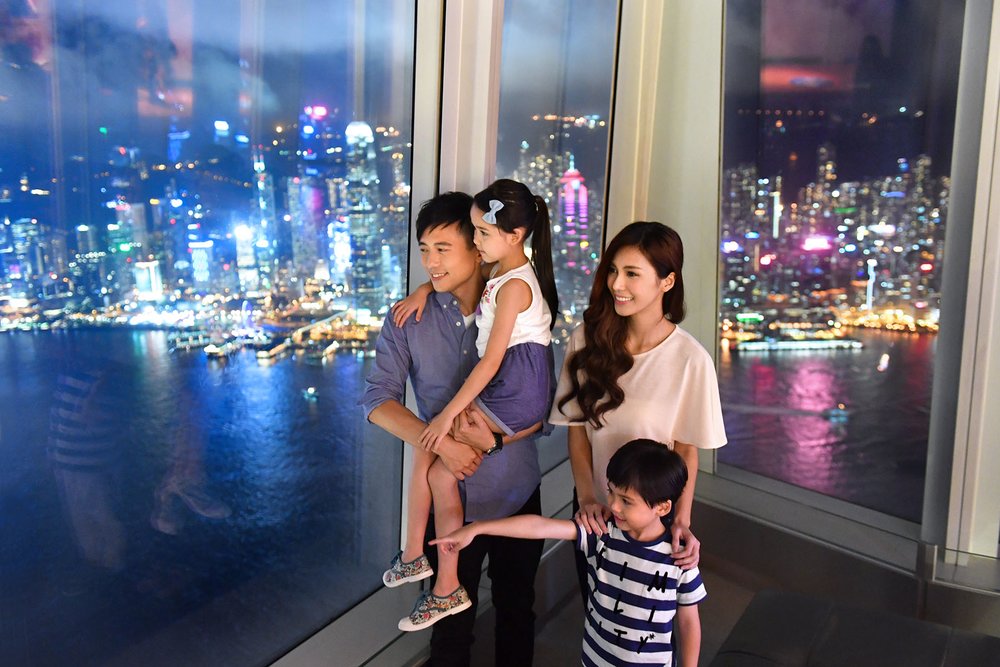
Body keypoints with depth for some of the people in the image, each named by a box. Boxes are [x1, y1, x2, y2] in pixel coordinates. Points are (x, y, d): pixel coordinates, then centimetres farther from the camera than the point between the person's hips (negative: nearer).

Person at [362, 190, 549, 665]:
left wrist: (494, 439, -24)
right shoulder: (408, 322, -7)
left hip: (517, 495, 1)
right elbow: (378, 400, -15)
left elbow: (541, 407, -8)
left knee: (517, 614, 21)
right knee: (452, 626, 17)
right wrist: (444, 444, -27)